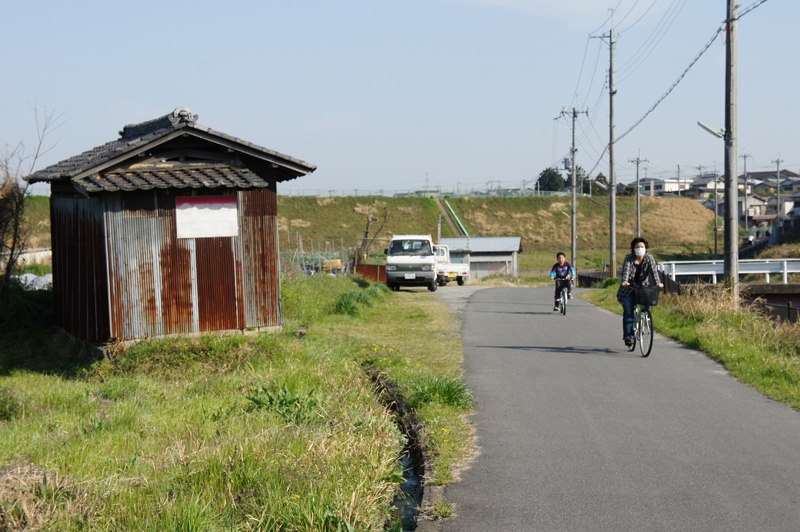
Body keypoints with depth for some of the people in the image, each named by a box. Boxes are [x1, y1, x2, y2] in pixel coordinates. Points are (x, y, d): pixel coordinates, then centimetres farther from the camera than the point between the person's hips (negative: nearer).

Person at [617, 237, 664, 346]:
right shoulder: (629, 258, -6)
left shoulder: (649, 258, -4)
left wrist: (658, 282, -35)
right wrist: (624, 281, -40)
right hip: (629, 289, -1)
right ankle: (628, 336, -15)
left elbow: (654, 270, -18)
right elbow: (626, 270, -21)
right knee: (628, 312, -12)